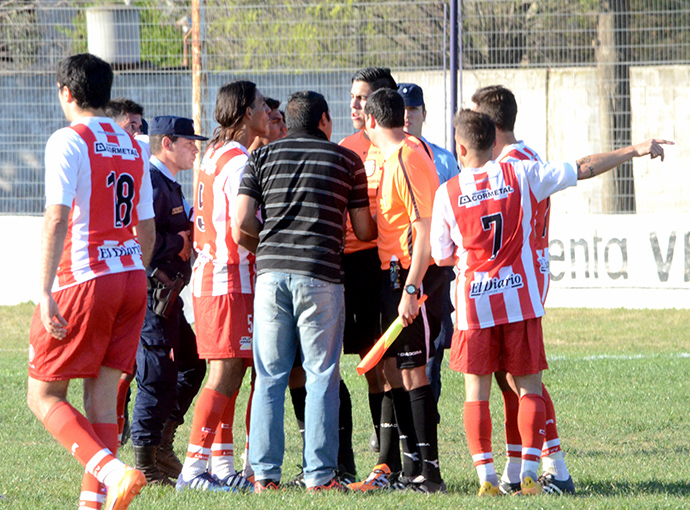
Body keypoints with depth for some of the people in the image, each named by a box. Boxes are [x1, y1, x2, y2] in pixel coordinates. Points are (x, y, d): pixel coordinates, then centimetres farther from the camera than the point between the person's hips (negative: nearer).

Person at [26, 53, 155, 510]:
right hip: (132, 278, 7)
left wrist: (46, 292, -19)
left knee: (44, 395, 0)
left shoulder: (68, 142, -8)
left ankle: (111, 470, -20)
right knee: (102, 398, 8)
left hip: (83, 281, -7)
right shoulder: (134, 148, 14)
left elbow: (57, 218, -17)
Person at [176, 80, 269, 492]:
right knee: (226, 374, -10)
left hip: (209, 274, 10)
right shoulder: (239, 162, -13)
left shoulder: (214, 155, 16)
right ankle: (194, 468, -14)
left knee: (226, 375, 11)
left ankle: (222, 466, 12)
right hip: (232, 277, -10)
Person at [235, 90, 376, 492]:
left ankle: (264, 474, 3)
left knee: (270, 376, 6)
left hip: (271, 272, 2)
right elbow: (364, 230, 9)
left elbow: (244, 222, 3)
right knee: (322, 376, 2)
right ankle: (319, 475, -1)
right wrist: (382, 230, 32)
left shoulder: (263, 156, 12)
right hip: (321, 275, -2)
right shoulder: (346, 160, 8)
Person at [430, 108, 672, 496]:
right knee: (530, 388, 8)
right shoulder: (521, 175, -3)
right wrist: (635, 151, 6)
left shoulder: (447, 194, -3)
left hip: (474, 304, -1)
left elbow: (442, 257, 5)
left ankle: (486, 476, -2)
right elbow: (583, 169, -1)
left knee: (477, 394, 6)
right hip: (521, 300, 1)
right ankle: (529, 474, 0)